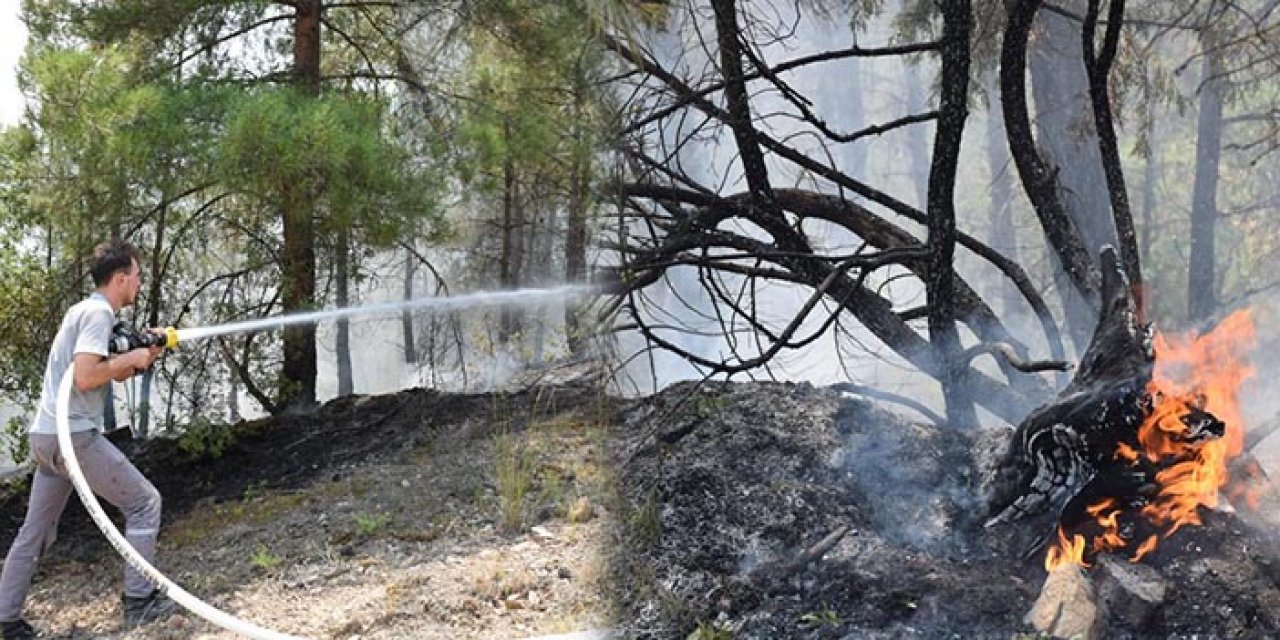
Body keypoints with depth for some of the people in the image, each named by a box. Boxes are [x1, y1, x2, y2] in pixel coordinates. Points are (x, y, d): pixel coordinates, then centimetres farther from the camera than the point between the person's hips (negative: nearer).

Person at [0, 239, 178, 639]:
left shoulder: (85, 310, 19)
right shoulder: (98, 312, -12)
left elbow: (102, 377, 23)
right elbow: (85, 378, -23)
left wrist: (142, 357, 9)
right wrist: (131, 358, -10)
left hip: (47, 437, 10)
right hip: (73, 435, -10)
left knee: (36, 531, 14)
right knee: (144, 502, 0)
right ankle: (138, 601, 1)